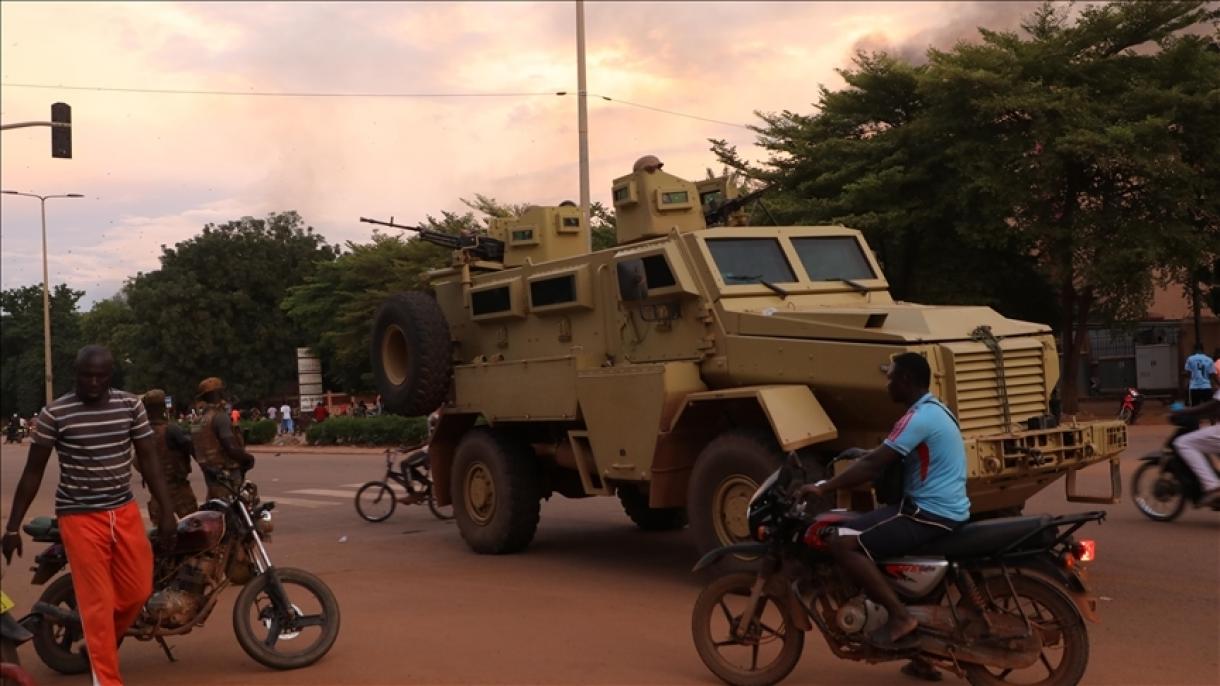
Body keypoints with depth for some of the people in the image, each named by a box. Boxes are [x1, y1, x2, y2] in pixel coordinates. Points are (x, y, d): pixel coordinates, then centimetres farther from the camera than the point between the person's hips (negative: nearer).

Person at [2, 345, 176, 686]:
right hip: (80, 517, -4)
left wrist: (167, 512, -1)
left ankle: (100, 644, 38)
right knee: (97, 602, -3)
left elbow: (149, 459, 4)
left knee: (138, 591, 9)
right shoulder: (54, 413, -8)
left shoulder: (131, 406, 0)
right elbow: (33, 471, -2)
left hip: (125, 511, 4)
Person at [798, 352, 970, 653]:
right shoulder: (933, 410, 15)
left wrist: (824, 487, -16)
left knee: (844, 542, -17)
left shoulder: (919, 417, -18)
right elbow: (882, 460, 25)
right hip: (944, 509, 11)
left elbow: (873, 464, -22)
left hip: (930, 513, -11)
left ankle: (901, 617, -15)